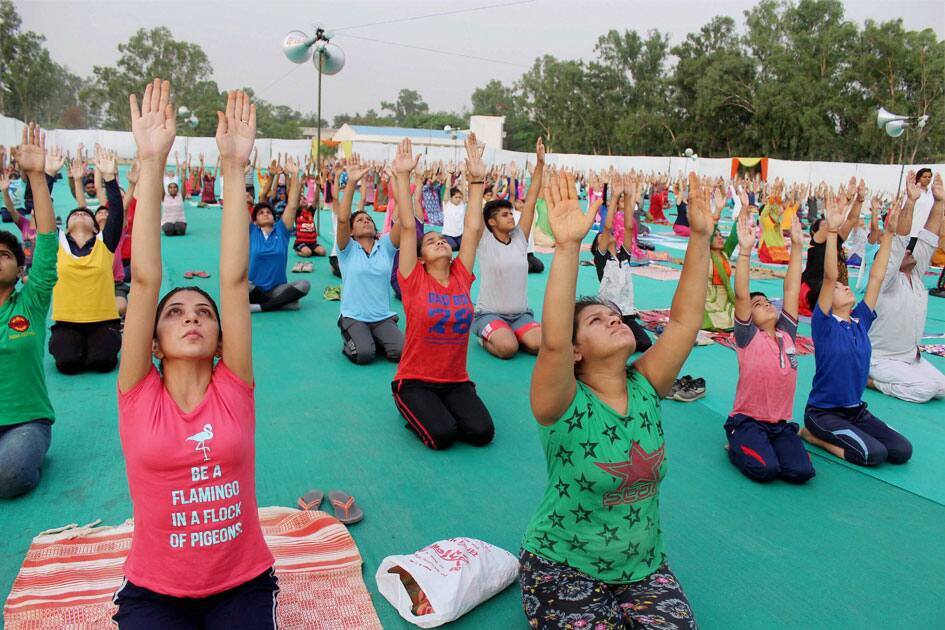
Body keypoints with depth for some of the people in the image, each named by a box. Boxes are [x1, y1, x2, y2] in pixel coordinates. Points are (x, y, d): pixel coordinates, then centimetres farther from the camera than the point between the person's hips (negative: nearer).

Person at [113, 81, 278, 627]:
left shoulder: (234, 390, -4)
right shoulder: (140, 395, -4)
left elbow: (234, 277, -11)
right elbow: (145, 278, -11)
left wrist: (235, 168, -13)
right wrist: (152, 163, -14)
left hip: (242, 585, 0)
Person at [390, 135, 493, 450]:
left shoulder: (461, 277, 1)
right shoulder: (414, 280, -7)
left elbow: (473, 227, 0)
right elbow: (407, 226, -11)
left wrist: (476, 179, -2)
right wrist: (402, 176, -15)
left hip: (456, 380, 4)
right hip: (415, 380, -3)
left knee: (481, 432, -18)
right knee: (442, 435, -25)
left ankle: (440, 410, 14)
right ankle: (414, 410, 9)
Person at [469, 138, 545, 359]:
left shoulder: (519, 239, 4)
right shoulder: (484, 242, -6)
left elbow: (530, 202, 1)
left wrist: (540, 164, -2)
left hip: (521, 313, 4)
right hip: (489, 313, -4)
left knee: (541, 345, -22)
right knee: (507, 348, -30)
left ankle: (507, 335, 9)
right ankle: (485, 337, 4)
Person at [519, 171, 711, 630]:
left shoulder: (645, 389, -3)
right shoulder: (566, 406, -18)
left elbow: (685, 320, -12)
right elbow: (552, 342, -37)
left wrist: (700, 237, -20)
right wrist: (567, 247, -46)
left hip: (644, 565, 4)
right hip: (562, 568, -4)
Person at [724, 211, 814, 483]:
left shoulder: (786, 333, 7)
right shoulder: (748, 338, -6)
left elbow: (792, 289, 4)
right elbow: (741, 295, -19)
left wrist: (797, 246, 1)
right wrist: (745, 251, -29)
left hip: (781, 423, 5)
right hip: (747, 420, -5)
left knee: (801, 471, -18)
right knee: (765, 470, -26)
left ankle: (767, 448, 12)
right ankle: (737, 447, 6)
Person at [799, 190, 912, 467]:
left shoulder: (860, 320, 4)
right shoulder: (823, 325, -12)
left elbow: (876, 278, 4)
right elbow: (830, 276, -24)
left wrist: (889, 233, 2)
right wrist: (832, 231, -34)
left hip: (856, 410, 7)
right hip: (823, 411, -7)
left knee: (902, 451, -8)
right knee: (873, 453, -23)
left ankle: (824, 436, 9)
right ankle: (814, 434, 1)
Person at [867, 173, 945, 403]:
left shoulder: (916, 273, 6)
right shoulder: (888, 279, -14)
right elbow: (898, 240, -24)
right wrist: (910, 202, -31)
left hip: (911, 356, 8)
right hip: (881, 359, -8)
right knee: (926, 388, -21)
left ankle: (876, 379, 12)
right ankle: (869, 380, -2)